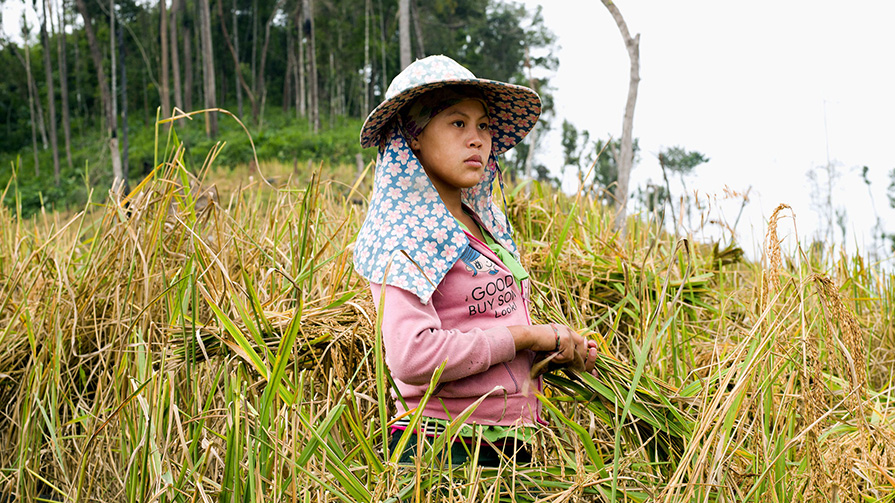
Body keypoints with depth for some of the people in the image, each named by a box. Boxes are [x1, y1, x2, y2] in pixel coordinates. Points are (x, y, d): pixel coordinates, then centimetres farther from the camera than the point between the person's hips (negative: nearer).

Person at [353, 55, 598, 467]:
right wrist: (526, 336, -16)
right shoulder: (405, 233, -13)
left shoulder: (486, 224, 12)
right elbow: (412, 358, -25)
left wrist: (559, 348, 2)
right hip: (443, 452, -8)